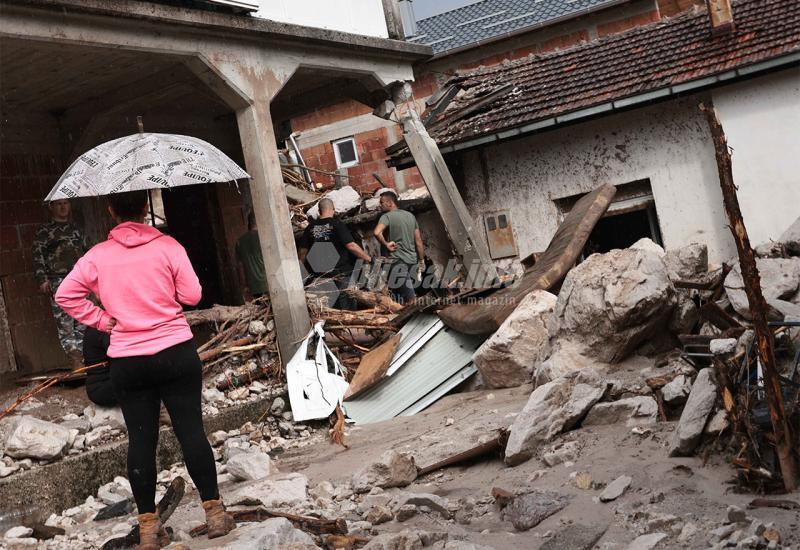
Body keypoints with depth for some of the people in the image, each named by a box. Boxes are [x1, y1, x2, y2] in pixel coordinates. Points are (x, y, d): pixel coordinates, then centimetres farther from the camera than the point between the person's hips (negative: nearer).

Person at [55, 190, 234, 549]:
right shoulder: (167, 246, -5)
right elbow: (192, 295, -3)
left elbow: (65, 295, 1)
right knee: (191, 430, 3)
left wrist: (100, 320, 5)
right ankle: (214, 511, 8)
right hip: (176, 353, -1)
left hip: (127, 362, 1)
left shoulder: (98, 256, 0)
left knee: (141, 440, 7)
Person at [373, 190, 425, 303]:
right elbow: (418, 240, 12)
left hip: (398, 261, -7)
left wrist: (386, 245, -12)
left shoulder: (387, 216, -7)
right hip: (413, 260, 7)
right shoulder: (410, 215, 13)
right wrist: (422, 260, 17)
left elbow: (377, 232, -28)